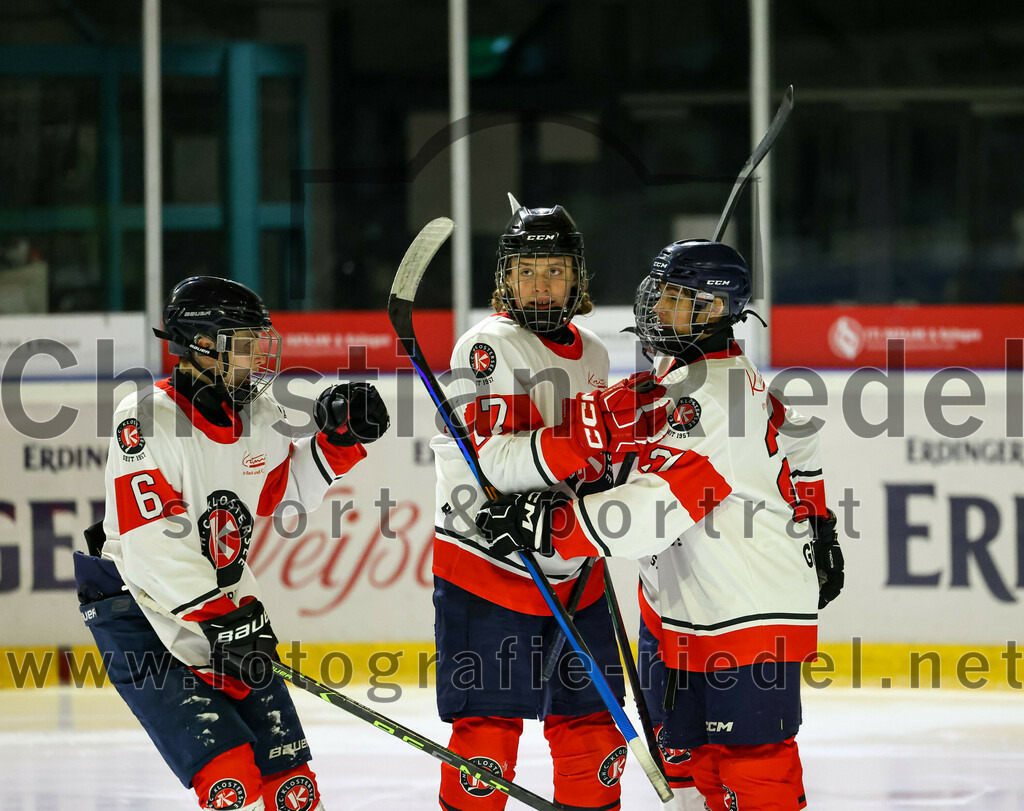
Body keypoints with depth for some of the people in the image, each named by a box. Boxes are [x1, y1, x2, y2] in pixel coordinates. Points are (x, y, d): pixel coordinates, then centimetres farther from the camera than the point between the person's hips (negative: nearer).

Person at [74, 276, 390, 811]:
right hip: (140, 613, -8)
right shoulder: (148, 419, -19)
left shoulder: (259, 416, 5)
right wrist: (220, 620, -28)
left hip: (225, 608, 8)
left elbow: (285, 490, 23)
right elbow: (154, 546, -24)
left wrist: (341, 440, 7)